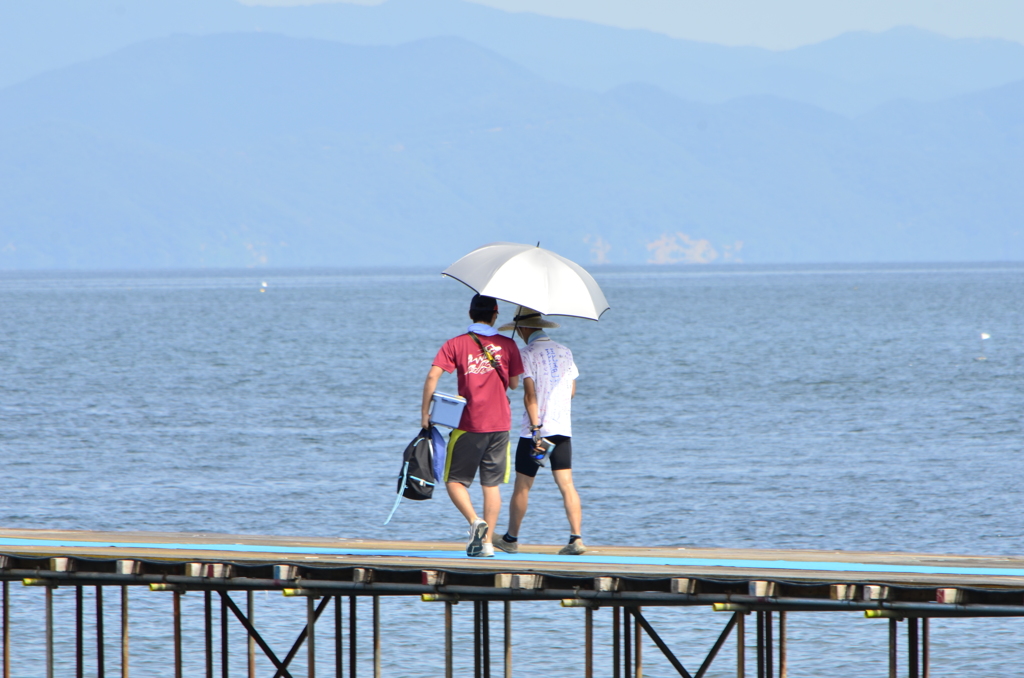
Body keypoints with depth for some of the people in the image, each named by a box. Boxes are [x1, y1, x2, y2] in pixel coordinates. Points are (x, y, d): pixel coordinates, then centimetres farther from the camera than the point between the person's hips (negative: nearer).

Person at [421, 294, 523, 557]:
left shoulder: (455, 345, -1)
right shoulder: (507, 345, 3)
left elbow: (432, 376, -11)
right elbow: (514, 384, 8)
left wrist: (424, 413, -5)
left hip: (469, 424, -2)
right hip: (500, 424, 2)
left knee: (455, 481, 6)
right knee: (492, 484, 7)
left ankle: (475, 521, -18)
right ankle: (487, 542, 3)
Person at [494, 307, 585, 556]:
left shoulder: (527, 354, -9)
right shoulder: (564, 352, 9)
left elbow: (530, 395, -17)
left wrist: (536, 428, -19)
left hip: (536, 430, -5)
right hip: (563, 428, 5)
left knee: (522, 486, 7)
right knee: (566, 484, 0)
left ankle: (511, 539, 16)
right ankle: (576, 537, -12)